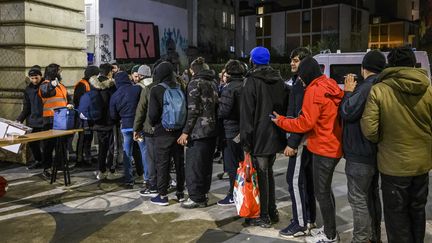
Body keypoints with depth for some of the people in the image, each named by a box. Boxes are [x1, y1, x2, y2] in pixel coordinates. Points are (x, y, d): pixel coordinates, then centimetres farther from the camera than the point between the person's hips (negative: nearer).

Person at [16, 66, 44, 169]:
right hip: (33, 121, 5)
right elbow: (26, 107, 11)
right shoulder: (28, 89, 8)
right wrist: (19, 119, 3)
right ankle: (38, 161, 27)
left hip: (45, 121, -5)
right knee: (32, 142, 8)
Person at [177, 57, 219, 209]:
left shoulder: (195, 83, -9)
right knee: (206, 163, 15)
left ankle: (196, 198, 4)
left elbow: (193, 110, -16)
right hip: (213, 130, 8)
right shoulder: (213, 83, 12)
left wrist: (186, 132, -14)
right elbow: (216, 106, 11)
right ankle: (203, 194, 25)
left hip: (198, 131, -8)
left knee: (194, 165, 0)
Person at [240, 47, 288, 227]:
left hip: (259, 137, -7)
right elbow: (284, 107, 14)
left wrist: (245, 141, -10)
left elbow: (247, 113, -13)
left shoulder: (251, 81, -10)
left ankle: (265, 217, 8)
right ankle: (272, 212, 26)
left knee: (262, 175, 0)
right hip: (275, 136, 7)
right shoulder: (279, 80, 10)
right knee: (268, 172, 18)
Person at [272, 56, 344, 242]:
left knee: (321, 192, 1)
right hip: (334, 146, 9)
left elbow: (305, 123, -18)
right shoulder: (331, 86, 10)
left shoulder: (314, 91, -16)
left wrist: (281, 121, -6)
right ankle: (329, 228, 29)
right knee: (325, 189, 19)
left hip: (324, 148, -9)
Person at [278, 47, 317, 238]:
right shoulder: (299, 81, 17)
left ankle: (300, 224, -1)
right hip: (307, 137, 10)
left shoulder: (302, 83, -15)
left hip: (301, 139, -10)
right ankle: (309, 218, 24)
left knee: (295, 179, -7)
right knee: (307, 178, 15)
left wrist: (292, 143, -23)